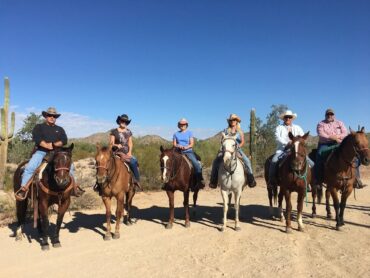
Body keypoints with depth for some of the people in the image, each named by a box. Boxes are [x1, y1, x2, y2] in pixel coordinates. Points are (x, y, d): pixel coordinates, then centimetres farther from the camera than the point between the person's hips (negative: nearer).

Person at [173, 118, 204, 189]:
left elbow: (192, 144, 1)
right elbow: (174, 144, 8)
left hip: (188, 152, -1)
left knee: (196, 164, -24)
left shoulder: (189, 133, 9)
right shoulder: (176, 134, 13)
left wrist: (186, 147, -18)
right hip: (178, 152, 2)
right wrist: (178, 146, -14)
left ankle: (200, 181, -17)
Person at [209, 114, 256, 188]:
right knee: (216, 161, -21)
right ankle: (213, 180, -14)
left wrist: (238, 146, -13)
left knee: (247, 161, -24)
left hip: (237, 149, 0)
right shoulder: (226, 130, 12)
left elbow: (242, 142, 5)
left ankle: (251, 179, -13)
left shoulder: (240, 131, 13)